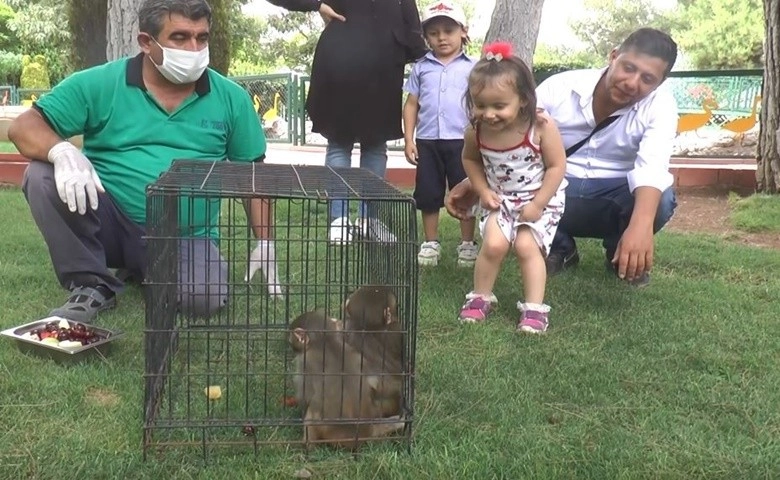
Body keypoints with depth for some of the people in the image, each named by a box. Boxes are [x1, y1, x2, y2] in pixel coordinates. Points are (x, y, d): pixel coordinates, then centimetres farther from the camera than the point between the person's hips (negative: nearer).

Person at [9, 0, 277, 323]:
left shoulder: (231, 98, 3)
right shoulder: (99, 85, -3)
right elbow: (24, 127, -5)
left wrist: (264, 243, -3)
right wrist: (61, 152, -29)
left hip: (185, 238, 1)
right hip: (110, 225, 0)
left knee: (206, 299, -29)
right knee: (43, 176, -24)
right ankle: (92, 285, -6)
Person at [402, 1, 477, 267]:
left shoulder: (472, 67, 3)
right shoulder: (421, 67, 7)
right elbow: (411, 104, 8)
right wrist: (408, 139, 1)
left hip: (462, 141, -2)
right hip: (427, 141, 2)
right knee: (428, 195, 7)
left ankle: (467, 244, 16)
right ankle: (430, 243, 20)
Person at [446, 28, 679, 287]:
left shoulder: (660, 105, -16)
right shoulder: (560, 87, -14)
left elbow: (652, 167, -35)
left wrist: (640, 225, -54)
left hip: (614, 194, -1)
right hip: (557, 190, 1)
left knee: (660, 200, -33)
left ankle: (619, 252, 3)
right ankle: (559, 248, 3)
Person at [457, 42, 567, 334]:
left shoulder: (541, 127, -26)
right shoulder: (476, 131, -16)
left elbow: (557, 166, -16)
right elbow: (470, 159, 6)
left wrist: (537, 204, -18)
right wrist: (483, 191, -5)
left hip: (541, 198, -2)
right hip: (500, 198, 3)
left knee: (526, 245, -16)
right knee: (494, 243, -14)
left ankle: (535, 308, -3)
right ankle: (480, 297, 9)